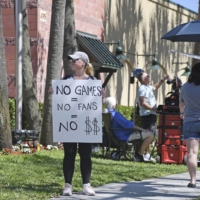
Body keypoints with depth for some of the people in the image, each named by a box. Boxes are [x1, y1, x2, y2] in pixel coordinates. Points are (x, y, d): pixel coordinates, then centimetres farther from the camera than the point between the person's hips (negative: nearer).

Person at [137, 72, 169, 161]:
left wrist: (163, 79, 35)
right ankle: (146, 154, -13)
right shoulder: (142, 89, -15)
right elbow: (143, 103, -22)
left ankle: (147, 154, 17)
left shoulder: (148, 87, 17)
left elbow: (155, 87, 40)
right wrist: (153, 108, -19)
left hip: (151, 114, 11)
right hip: (147, 114, -11)